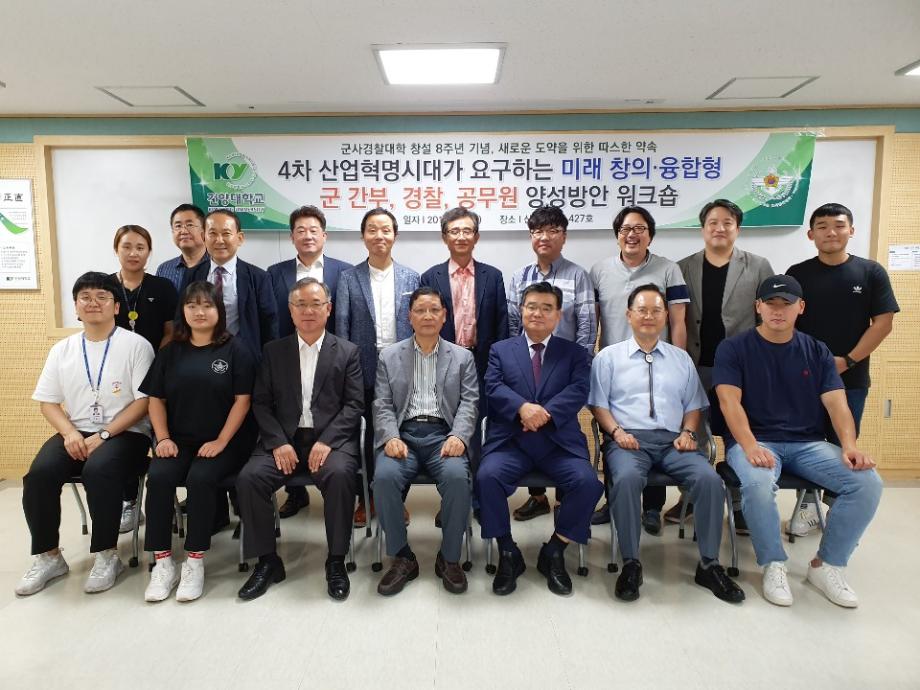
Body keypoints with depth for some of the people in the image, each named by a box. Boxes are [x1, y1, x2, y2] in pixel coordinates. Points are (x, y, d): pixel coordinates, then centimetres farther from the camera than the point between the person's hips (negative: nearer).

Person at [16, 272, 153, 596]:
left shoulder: (136, 345, -3)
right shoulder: (62, 349, 12)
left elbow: (144, 401, -8)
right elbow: (48, 402, 11)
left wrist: (103, 435, -16)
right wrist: (70, 433, -9)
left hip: (124, 434, -4)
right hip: (75, 434, 5)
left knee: (98, 470, -33)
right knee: (39, 474, -22)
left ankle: (107, 555, -14)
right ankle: (48, 556, -2)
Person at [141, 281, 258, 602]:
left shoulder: (235, 350, -1)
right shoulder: (171, 351, 10)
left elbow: (242, 400, -6)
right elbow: (156, 398, 11)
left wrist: (221, 442, -13)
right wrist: (163, 438, -3)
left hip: (223, 441, -3)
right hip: (178, 440, 3)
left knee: (200, 478, -29)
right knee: (158, 477, -23)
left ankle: (195, 562, -14)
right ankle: (163, 562, -12)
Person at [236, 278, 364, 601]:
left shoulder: (347, 352, 7)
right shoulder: (274, 351, 13)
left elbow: (354, 404, -1)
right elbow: (261, 402, 7)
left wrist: (326, 441, -15)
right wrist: (278, 443, -10)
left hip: (331, 439, -2)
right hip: (284, 439, 3)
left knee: (340, 475, -33)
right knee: (249, 478, -23)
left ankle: (336, 561, -13)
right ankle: (267, 561, -4)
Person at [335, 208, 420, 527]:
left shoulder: (411, 278, 5)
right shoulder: (348, 278, 2)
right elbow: (341, 325, 0)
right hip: (365, 369, 0)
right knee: (370, 433, 9)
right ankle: (368, 498, 23)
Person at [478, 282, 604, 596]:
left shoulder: (575, 353, 14)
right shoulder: (500, 350, 14)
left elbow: (579, 390, -2)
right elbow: (494, 387, -2)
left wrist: (545, 413, -20)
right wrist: (522, 407, -22)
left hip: (559, 441, 1)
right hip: (510, 439, 0)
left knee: (588, 483, -25)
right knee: (487, 477, -28)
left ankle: (554, 553, -1)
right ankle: (508, 555, -6)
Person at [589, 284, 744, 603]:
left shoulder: (682, 359, 21)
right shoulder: (608, 356, 12)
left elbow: (693, 405, 20)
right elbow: (598, 404, 6)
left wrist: (688, 433, 1)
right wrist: (617, 431, -10)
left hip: (673, 441, 3)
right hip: (628, 439, -3)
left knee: (709, 478, -26)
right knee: (627, 478, -36)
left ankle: (709, 564, -9)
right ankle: (631, 563, -20)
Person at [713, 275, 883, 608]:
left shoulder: (817, 352, 13)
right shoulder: (733, 349, 2)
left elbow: (836, 402, 2)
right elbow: (730, 401, -10)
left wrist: (849, 445, -16)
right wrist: (750, 446, -26)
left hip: (808, 442, 4)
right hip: (754, 440, -4)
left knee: (868, 482, -20)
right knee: (757, 484, -36)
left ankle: (826, 565, 0)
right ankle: (773, 565, -9)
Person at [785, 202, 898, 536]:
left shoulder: (871, 272, 1)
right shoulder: (797, 274, 2)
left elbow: (883, 322, -2)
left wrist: (847, 361, -10)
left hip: (851, 377, 0)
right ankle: (809, 502, 18)